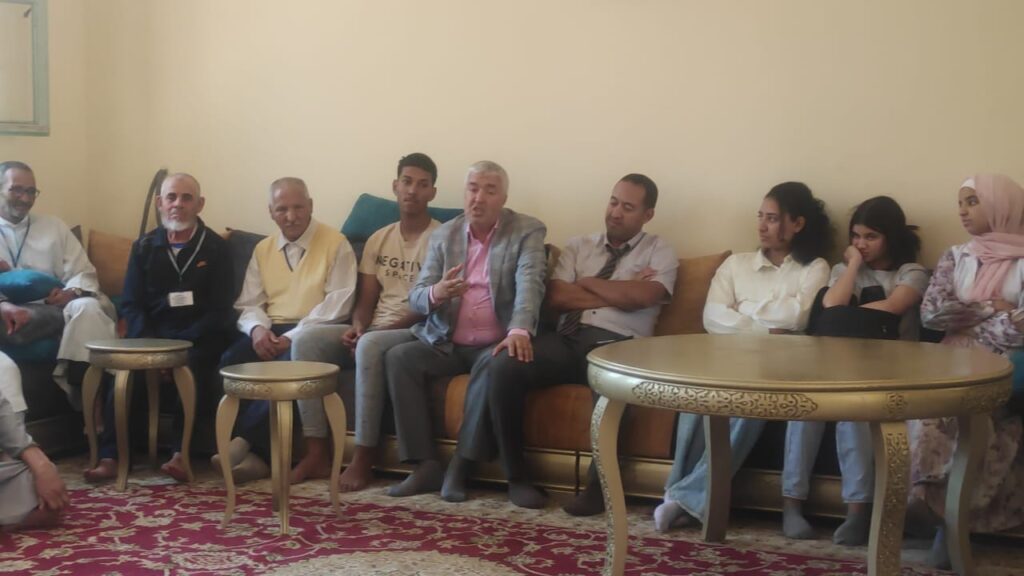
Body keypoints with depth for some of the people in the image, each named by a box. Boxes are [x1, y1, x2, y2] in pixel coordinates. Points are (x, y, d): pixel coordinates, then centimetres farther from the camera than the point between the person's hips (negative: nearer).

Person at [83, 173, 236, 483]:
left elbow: (219, 310, -3)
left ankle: (181, 454, -31)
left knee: (193, 364, -34)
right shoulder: (144, 246, 12)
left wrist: (179, 345, -17)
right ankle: (110, 456, -29)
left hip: (197, 338, -2)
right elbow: (131, 304, 7)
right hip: (151, 335, 2)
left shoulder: (216, 248, 4)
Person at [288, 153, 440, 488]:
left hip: (416, 332, -6)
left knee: (370, 346, -38)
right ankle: (317, 453, -19)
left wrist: (372, 331, -19)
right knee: (306, 339, -17)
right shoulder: (378, 240, 15)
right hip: (374, 330, 6)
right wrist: (357, 326, -12)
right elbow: (366, 299, 11)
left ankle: (363, 458, -29)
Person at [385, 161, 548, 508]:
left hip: (495, 345, -4)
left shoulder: (528, 232, 0)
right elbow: (415, 297, 5)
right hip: (447, 345, 4)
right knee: (398, 357, -20)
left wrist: (519, 330, -38)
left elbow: (529, 284, -17)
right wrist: (436, 293, -22)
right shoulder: (443, 235, 10)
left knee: (504, 365, -36)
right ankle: (426, 465, -19)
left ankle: (462, 463, -21)